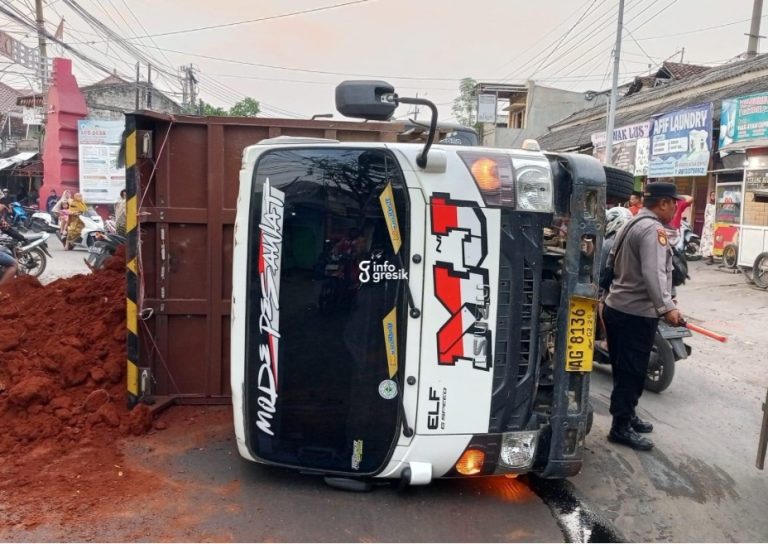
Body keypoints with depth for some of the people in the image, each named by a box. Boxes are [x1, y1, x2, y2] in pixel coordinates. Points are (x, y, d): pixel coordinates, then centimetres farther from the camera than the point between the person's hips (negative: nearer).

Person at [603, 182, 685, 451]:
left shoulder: (633, 223, 15)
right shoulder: (653, 229, -17)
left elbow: (612, 261, 24)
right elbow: (653, 273, -28)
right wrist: (666, 307, -32)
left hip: (618, 307, 10)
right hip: (636, 313, -10)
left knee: (625, 369, 19)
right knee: (632, 371, -2)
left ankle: (627, 416, 32)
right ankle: (621, 428, 6)